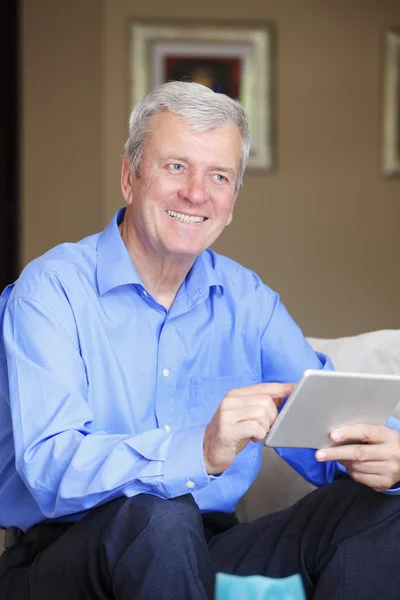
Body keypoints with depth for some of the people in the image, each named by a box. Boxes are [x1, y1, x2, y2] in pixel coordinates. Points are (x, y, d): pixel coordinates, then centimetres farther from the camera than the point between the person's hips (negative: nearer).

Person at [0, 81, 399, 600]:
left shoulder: (247, 298, 10)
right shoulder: (51, 290, -8)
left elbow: (327, 427, 3)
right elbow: (49, 468, -23)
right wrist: (199, 452, -40)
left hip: (204, 556, 5)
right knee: (156, 515, -37)